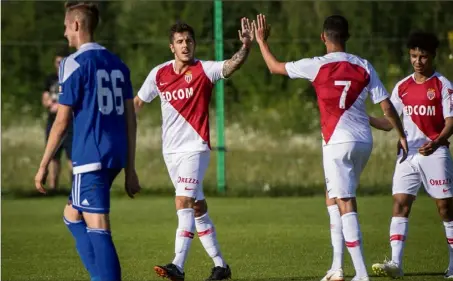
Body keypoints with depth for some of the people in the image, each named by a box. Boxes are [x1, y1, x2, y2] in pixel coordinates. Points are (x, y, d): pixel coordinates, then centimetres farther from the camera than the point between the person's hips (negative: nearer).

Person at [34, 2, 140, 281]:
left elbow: (62, 122, -8)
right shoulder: (118, 64, 13)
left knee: (98, 228, -9)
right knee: (72, 215, 22)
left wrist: (43, 166, -1)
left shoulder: (74, 63, -7)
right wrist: (130, 169, 17)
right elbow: (130, 120, 13)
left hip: (90, 156, -8)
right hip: (115, 156, 8)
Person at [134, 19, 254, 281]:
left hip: (195, 148, -5)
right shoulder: (159, 74, 4)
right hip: (171, 151, 5)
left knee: (184, 204, -18)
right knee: (197, 208, 11)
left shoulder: (204, 70, -8)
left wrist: (246, 46, -44)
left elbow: (232, 65, -26)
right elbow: (137, 103, 16)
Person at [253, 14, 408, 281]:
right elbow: (386, 105, 4)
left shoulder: (316, 66, -7)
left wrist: (261, 41, 21)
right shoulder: (364, 67, 3)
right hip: (364, 141, 5)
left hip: (338, 142, -5)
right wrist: (402, 135, 16)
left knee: (346, 205, -5)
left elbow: (276, 67, 5)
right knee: (333, 199, 20)